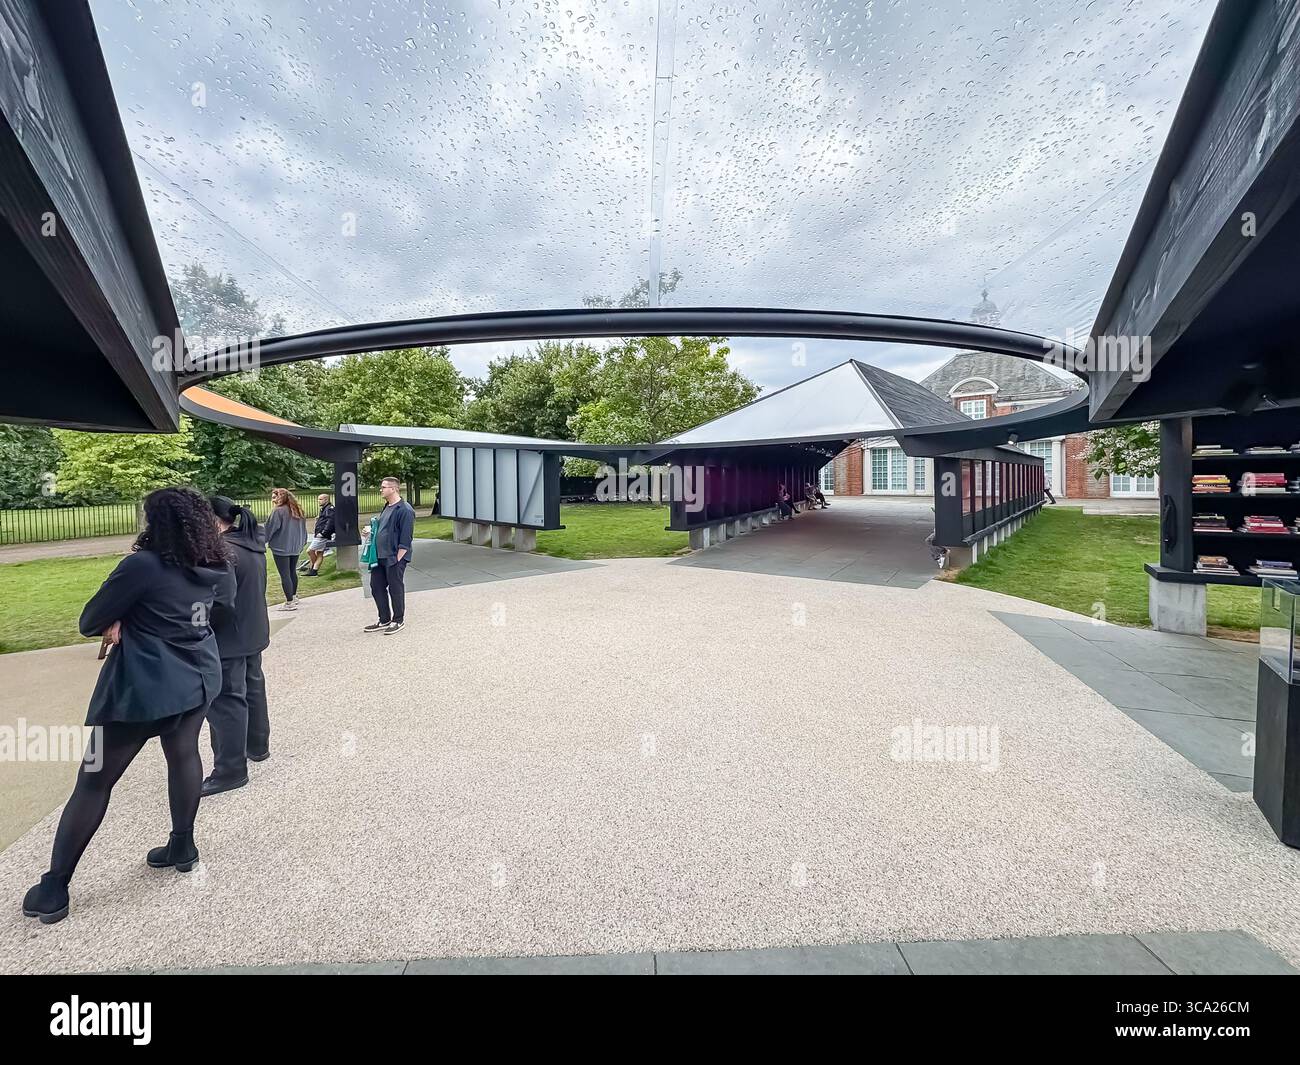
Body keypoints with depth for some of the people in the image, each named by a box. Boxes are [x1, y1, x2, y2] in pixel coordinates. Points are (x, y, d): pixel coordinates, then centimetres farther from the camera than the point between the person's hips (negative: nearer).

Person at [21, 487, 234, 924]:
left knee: (94, 781, 9)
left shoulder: (143, 564, -19)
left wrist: (118, 620, 11)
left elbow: (89, 623, -10)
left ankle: (53, 889, 21)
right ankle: (183, 846, 34)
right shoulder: (215, 568, -1)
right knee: (184, 754, 23)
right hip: (198, 680, 6)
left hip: (143, 688, -5)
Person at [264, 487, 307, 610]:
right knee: (293, 572, 19)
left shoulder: (278, 511, -15)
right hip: (296, 547, 7)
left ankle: (290, 602, -2)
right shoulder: (297, 510, 8)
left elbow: (270, 529, -11)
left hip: (281, 548, -7)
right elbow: (303, 528, 15)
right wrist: (302, 543, 23)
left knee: (284, 575, -3)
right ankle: (294, 596, 31)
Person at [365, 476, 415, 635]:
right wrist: (371, 531, 9)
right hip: (380, 556, 10)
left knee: (395, 589, 2)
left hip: (394, 558, -10)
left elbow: (405, 539, -19)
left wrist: (397, 559, -19)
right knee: (376, 586, 12)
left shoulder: (405, 510, -16)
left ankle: (398, 621, 17)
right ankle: (384, 620, 24)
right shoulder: (386, 508, 14)